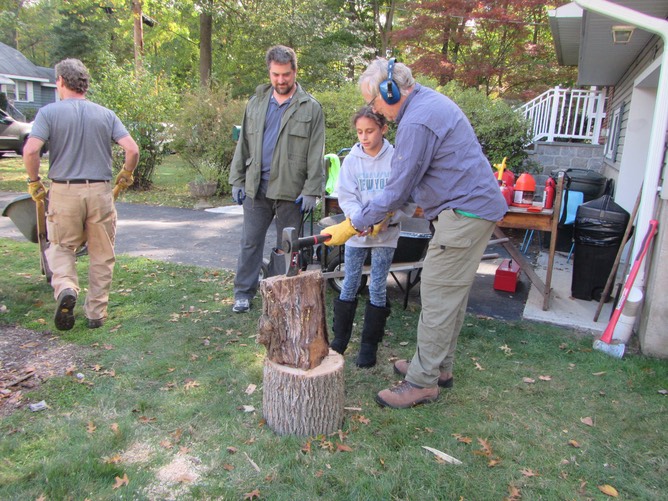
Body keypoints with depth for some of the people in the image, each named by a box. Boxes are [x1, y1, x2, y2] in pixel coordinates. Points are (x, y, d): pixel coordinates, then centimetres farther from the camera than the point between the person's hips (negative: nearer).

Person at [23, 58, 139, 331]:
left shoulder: (49, 112, -1)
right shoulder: (105, 114, 5)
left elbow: (30, 150, -13)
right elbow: (132, 149, -5)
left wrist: (34, 181, 2)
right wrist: (126, 175, 11)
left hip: (64, 191, -1)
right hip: (100, 191, 1)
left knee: (61, 247, 17)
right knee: (102, 254, 11)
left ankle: (65, 287, -10)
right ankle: (96, 313, 15)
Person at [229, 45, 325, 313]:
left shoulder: (310, 107, 0)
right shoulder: (256, 103, 12)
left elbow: (316, 154, -4)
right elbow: (243, 144, 14)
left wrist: (311, 191, -10)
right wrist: (237, 180, 8)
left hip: (291, 189, -3)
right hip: (256, 186, 3)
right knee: (251, 242, 8)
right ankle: (244, 292, 20)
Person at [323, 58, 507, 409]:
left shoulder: (417, 122, -20)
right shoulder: (428, 101, 14)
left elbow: (397, 190, -19)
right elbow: (411, 178, 20)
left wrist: (353, 226, -11)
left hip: (465, 212, -11)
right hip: (474, 206, 11)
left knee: (438, 297, -6)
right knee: (450, 294, 16)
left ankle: (423, 382, 4)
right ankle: (439, 366, 28)